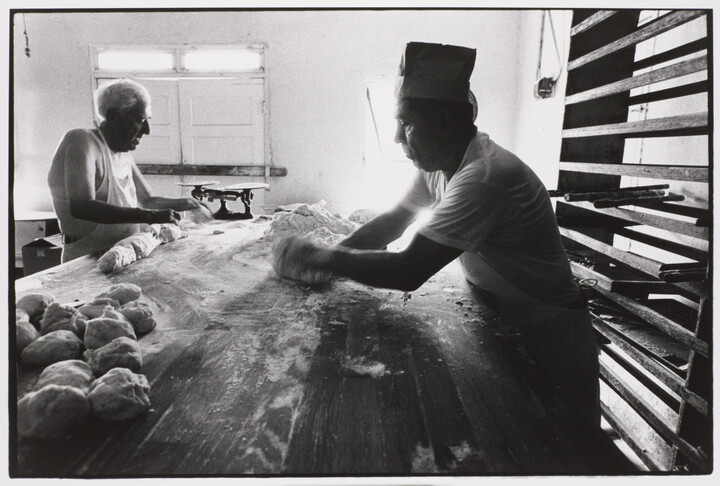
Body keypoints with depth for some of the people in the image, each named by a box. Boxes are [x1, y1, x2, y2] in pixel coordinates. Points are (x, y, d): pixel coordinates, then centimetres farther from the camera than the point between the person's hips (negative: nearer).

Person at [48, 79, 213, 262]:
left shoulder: (123, 154, 12)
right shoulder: (81, 141, -11)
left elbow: (148, 200, 22)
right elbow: (80, 207, -25)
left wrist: (187, 204, 5)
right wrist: (149, 216, -30)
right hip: (88, 260, -7)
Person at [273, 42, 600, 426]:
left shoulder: (483, 177, -33)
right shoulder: (439, 163, -4)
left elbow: (409, 272, -35)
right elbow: (392, 221, 2)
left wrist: (319, 257, -25)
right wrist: (330, 256, -14)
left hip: (547, 340, -7)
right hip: (498, 322, 8)